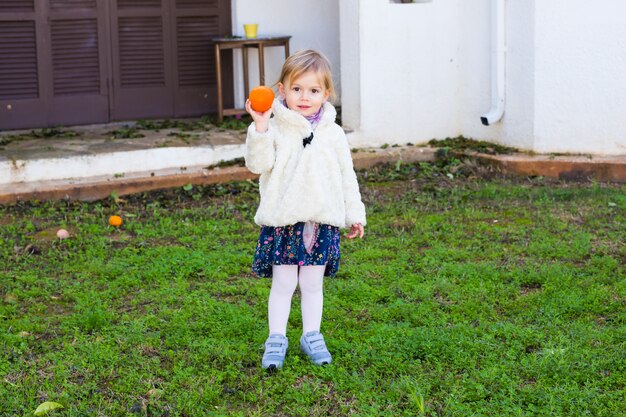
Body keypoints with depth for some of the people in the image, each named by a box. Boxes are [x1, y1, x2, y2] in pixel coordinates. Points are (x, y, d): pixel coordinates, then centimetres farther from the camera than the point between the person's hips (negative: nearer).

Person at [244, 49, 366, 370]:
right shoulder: (275, 130, -3)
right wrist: (259, 128, -23)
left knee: (312, 284, 11)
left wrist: (355, 214, 11)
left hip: (322, 221, 2)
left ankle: (312, 335, 25)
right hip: (282, 220, -2)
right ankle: (276, 339, 15)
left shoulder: (333, 134, 5)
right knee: (283, 283, 4)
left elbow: (347, 177, 11)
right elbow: (257, 164, -14)